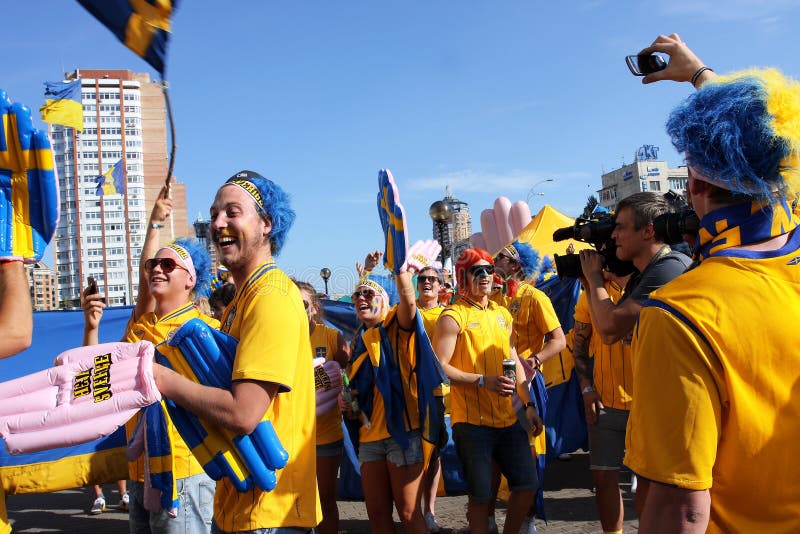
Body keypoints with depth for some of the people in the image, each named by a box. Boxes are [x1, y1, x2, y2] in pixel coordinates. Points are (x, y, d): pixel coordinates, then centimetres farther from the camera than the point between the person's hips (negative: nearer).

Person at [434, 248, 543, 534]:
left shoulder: (502, 313, 13)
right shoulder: (452, 316, -8)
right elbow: (440, 367, -14)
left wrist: (529, 405, 14)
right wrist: (483, 381, -21)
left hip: (508, 418, 6)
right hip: (472, 421, -6)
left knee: (527, 484, 10)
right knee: (481, 494, 1)